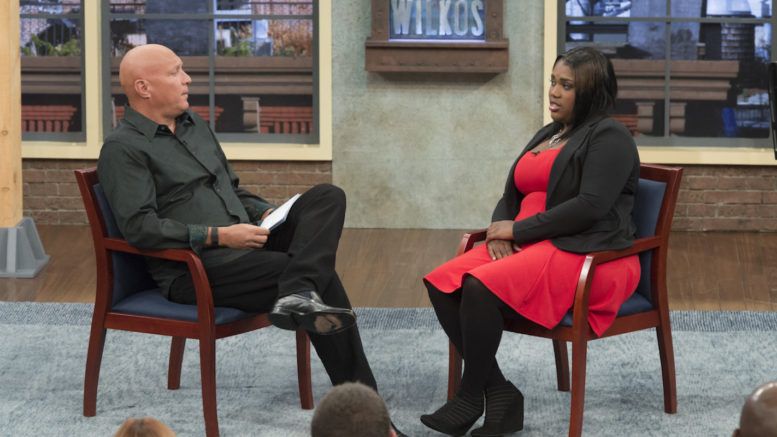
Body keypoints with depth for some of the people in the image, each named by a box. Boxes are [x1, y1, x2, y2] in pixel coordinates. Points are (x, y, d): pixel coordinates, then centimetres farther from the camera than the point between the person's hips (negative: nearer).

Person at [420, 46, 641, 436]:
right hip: (528, 247, 9)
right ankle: (499, 393, -16)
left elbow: (591, 206, -18)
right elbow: (512, 195, 22)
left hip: (587, 256, -9)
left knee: (482, 288, -30)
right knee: (443, 284, -16)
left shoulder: (609, 137, -5)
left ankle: (470, 398, -13)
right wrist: (500, 227, -3)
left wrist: (518, 230, -14)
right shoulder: (547, 135, 22)